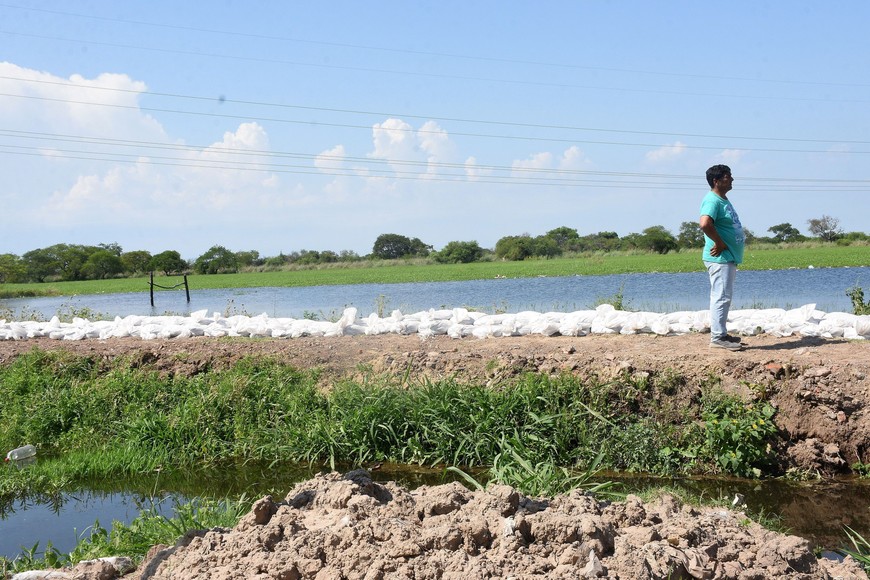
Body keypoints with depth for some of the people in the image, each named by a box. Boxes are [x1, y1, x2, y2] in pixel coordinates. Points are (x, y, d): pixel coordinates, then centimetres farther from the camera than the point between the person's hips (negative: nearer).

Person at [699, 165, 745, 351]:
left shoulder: (724, 200, 17)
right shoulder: (712, 200, -16)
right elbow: (705, 224, -33)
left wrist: (741, 238, 14)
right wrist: (720, 243, -22)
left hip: (729, 257, 11)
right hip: (720, 258, -11)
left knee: (723, 297, 14)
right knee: (721, 297, -9)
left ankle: (719, 333, 22)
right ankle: (717, 338, -7)